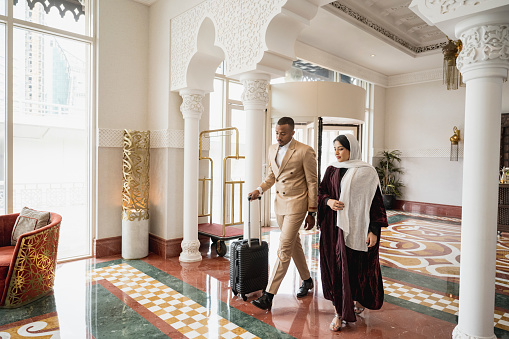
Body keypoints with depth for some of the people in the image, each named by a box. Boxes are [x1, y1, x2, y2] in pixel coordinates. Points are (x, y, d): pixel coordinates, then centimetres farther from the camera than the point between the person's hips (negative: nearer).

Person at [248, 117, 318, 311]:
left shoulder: (305, 151, -13)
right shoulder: (272, 149, 7)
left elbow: (312, 183, -9)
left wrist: (312, 212, -8)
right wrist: (260, 189, 0)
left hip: (296, 205, -7)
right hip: (279, 204, 7)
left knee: (284, 249, -8)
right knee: (294, 244, 19)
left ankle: (268, 296, -3)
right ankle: (306, 280, 39)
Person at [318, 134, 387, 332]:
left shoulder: (367, 172, -4)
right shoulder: (331, 170, 8)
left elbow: (376, 201, -5)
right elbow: (321, 191, 13)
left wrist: (374, 230, -10)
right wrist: (328, 201, -10)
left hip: (357, 228, -3)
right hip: (335, 227, 4)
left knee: (359, 265, 4)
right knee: (337, 266, 5)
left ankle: (360, 299, 29)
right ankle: (339, 312, 18)